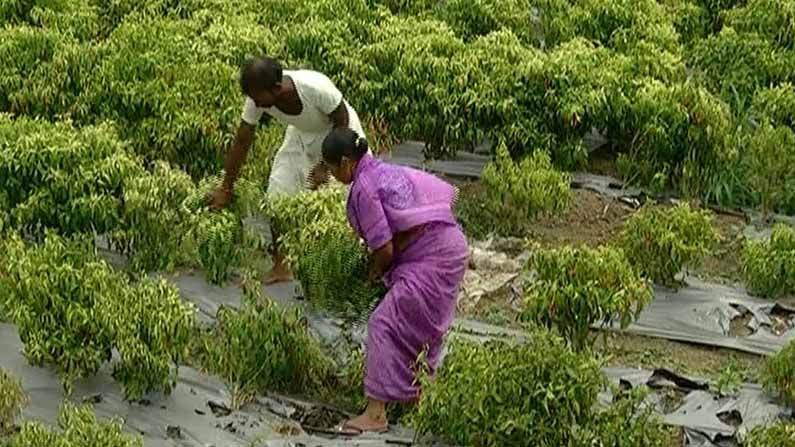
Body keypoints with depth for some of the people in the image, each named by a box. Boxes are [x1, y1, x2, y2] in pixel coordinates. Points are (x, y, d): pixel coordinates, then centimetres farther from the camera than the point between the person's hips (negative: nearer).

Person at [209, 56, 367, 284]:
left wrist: (325, 165, -21)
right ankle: (281, 267, 9)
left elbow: (342, 122, -22)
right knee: (277, 194, -4)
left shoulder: (316, 87, -40)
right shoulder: (256, 99, -26)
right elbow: (241, 142, -13)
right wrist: (226, 189, -7)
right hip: (302, 135, 4)